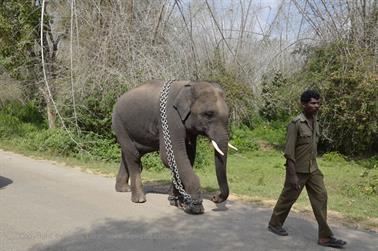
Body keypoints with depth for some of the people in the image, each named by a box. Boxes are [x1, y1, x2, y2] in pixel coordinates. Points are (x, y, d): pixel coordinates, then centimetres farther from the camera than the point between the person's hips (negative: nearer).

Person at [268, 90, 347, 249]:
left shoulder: (315, 122, 5)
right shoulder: (295, 124, -19)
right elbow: (289, 151, -21)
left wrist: (314, 167, 19)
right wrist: (292, 175, -23)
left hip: (313, 169, 7)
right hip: (298, 170, -7)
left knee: (320, 197, 1)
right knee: (288, 198, 9)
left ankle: (325, 237, 6)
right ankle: (274, 224, 30)